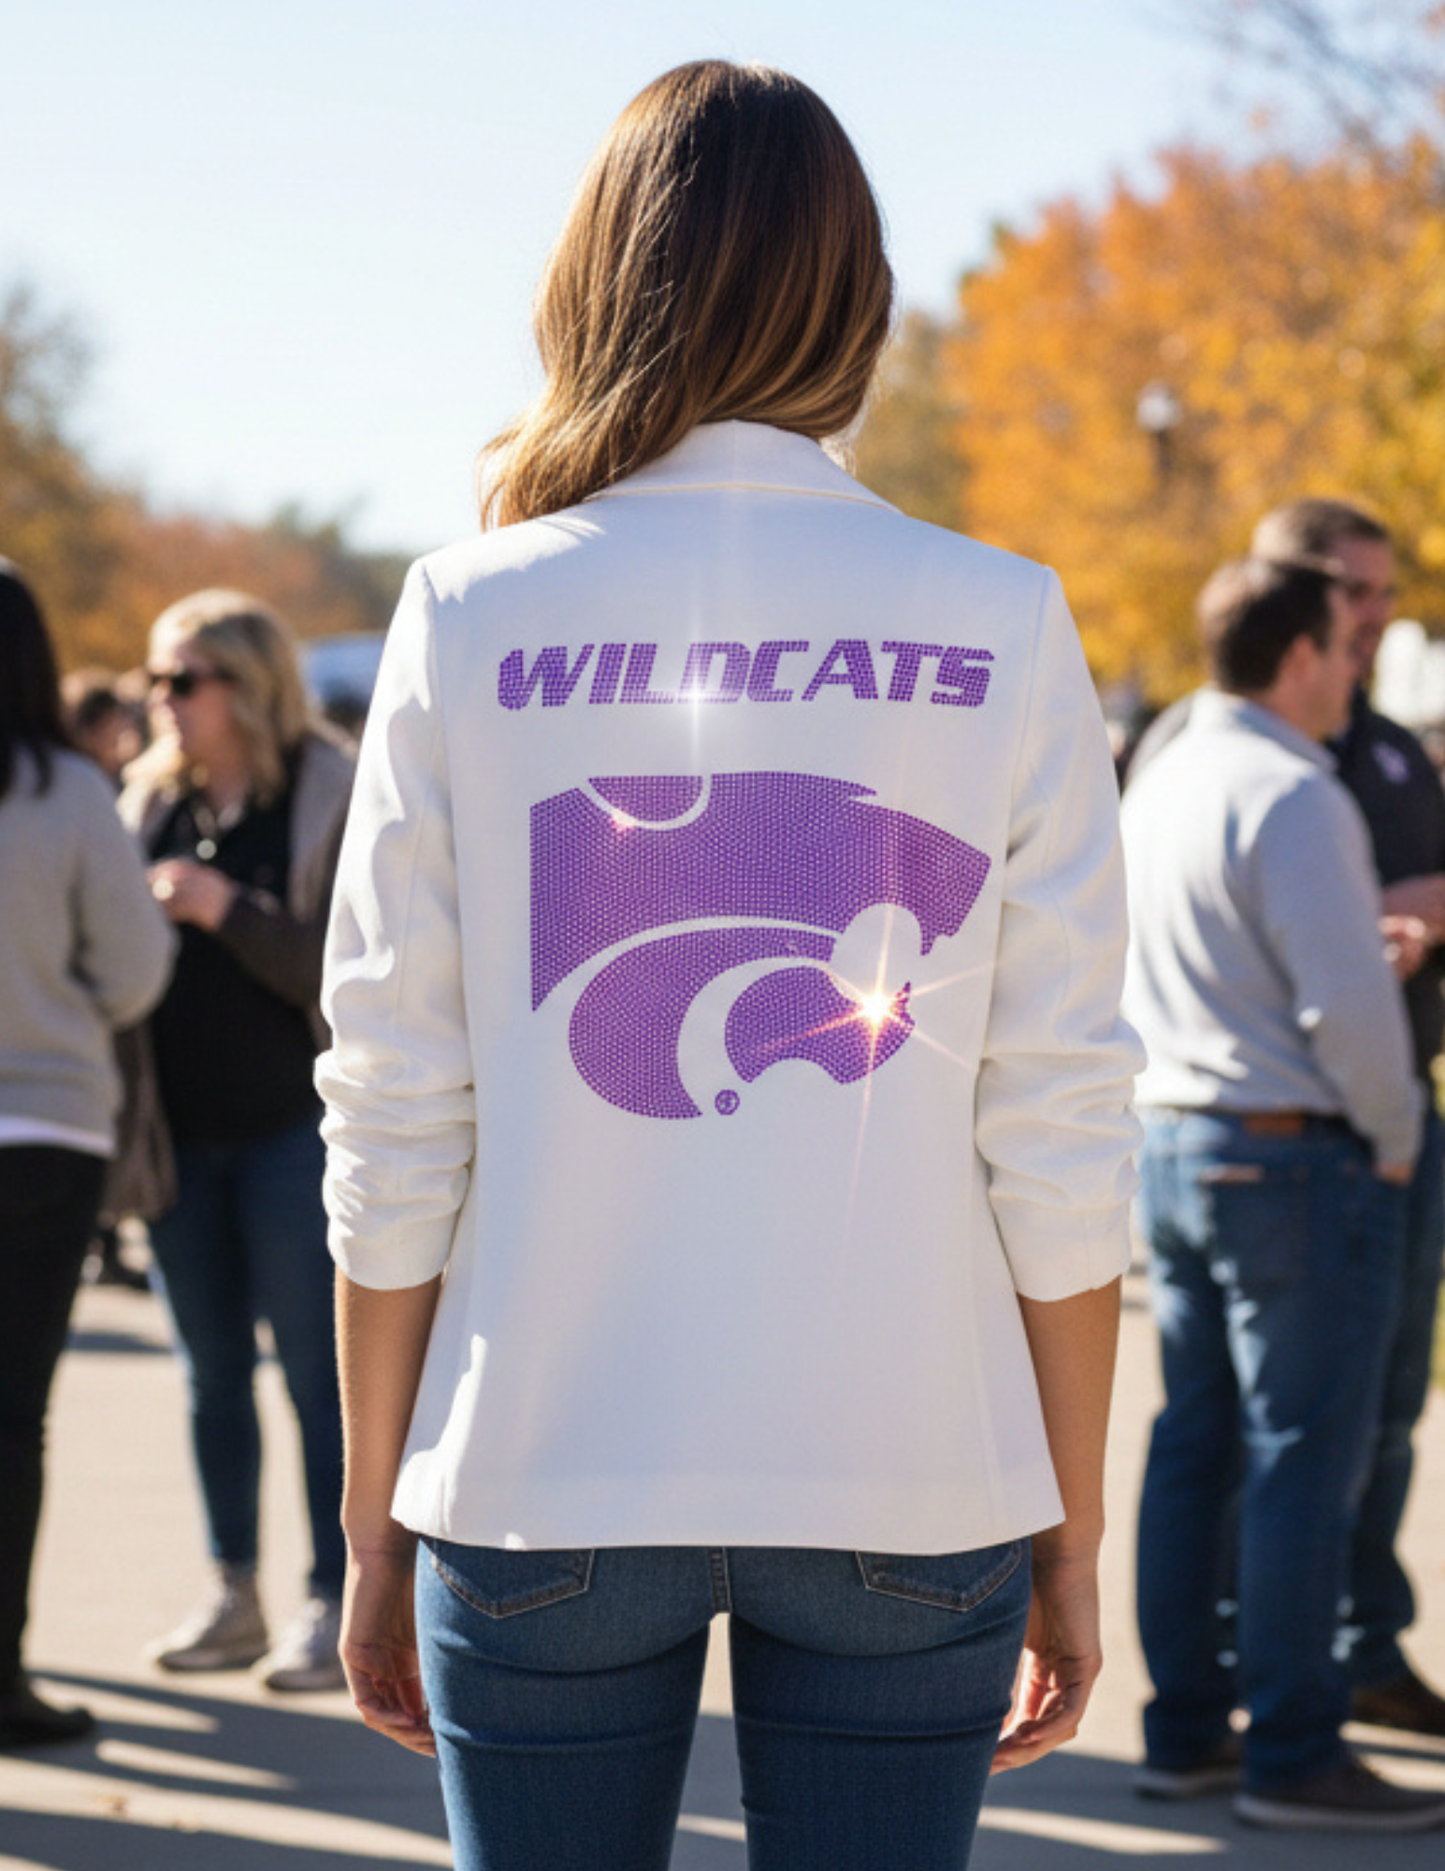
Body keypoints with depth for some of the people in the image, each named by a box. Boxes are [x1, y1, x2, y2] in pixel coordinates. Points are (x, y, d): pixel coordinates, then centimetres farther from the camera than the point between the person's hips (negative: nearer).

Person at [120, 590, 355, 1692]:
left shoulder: (331, 797, -7)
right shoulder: (153, 798, 9)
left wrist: (225, 910, -21)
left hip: (292, 1125, -6)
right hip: (181, 1127, 6)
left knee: (317, 1374, -1)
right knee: (213, 1373, 11)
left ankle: (334, 1608, 6)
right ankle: (234, 1598, 21)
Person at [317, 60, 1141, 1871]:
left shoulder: (470, 618, -1)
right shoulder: (1000, 629, -1)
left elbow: (394, 1126, 0)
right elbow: (1060, 1133, -2)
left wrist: (376, 1518, 9)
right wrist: (1070, 1533, 7)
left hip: (544, 1468, 0)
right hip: (907, 1475, 0)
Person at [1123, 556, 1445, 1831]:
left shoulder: (1158, 784, 12)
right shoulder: (1293, 796, -17)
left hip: (1171, 1143, 9)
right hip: (1296, 1155, -9)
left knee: (1196, 1447, 12)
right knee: (1304, 1459, -3)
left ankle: (1186, 1728, 18)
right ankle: (1294, 1753, 1)